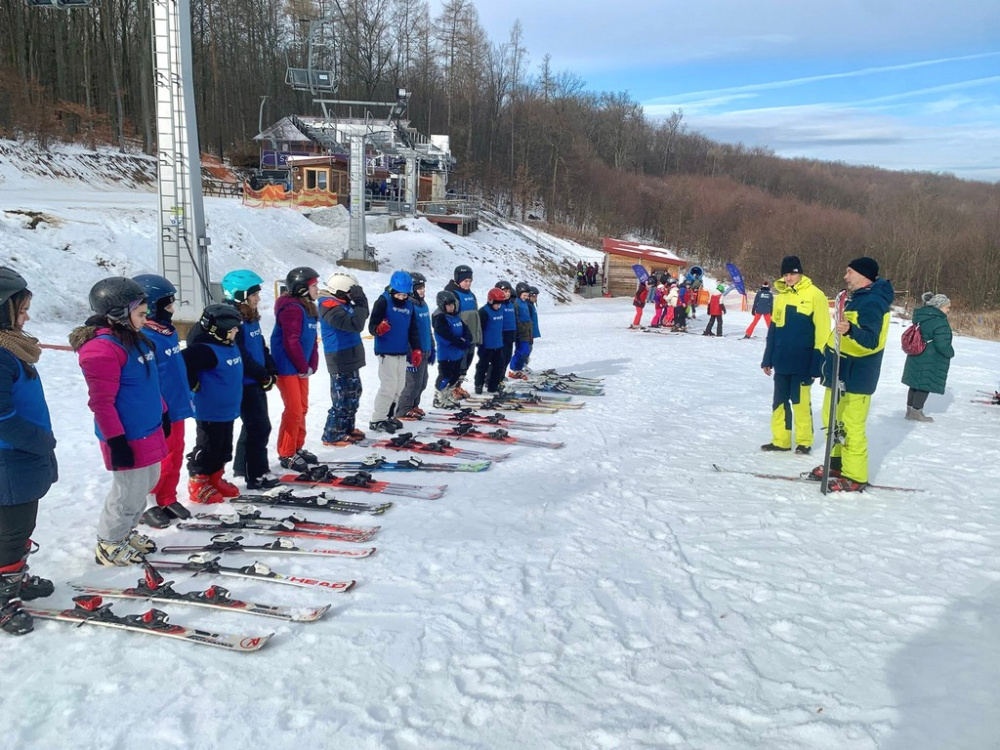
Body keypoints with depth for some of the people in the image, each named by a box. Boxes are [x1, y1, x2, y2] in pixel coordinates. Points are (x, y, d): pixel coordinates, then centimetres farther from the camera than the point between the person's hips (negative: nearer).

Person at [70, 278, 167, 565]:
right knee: (131, 493, 2)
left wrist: (163, 414, 22)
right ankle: (109, 545, 22)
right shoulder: (102, 348, -20)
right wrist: (116, 441, -21)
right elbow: (101, 401, -21)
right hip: (128, 438, -10)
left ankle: (125, 532, 39)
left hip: (149, 431, 10)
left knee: (147, 483, 21)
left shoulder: (135, 338, 10)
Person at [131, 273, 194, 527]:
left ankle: (168, 500, 31)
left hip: (177, 408, 9)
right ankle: (140, 506, 17)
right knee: (160, 462, 1)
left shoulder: (169, 332, 9)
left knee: (175, 458, 16)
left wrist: (187, 398, 22)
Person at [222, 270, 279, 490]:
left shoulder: (252, 319, 12)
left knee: (254, 425, 18)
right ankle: (257, 475, 0)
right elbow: (241, 357, -23)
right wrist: (263, 376, -16)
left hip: (257, 382, 10)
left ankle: (242, 465, 31)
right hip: (245, 384, -10)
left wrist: (272, 371, 5)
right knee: (260, 427, -7)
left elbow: (262, 347, 17)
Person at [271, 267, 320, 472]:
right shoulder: (292, 309, -18)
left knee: (302, 409, 15)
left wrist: (311, 366, 3)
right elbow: (291, 342, -22)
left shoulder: (309, 308, 12)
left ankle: (297, 447, 28)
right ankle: (286, 454, 5)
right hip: (287, 367, -10)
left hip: (301, 368, 10)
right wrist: (304, 367, -14)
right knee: (294, 411, -6)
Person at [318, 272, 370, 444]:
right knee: (342, 398, -5)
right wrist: (360, 302, -19)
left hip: (350, 358, 10)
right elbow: (355, 324, -28)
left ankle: (347, 428, 31)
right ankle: (332, 435, 4)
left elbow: (362, 316, 15)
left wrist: (360, 300, 0)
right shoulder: (330, 306, -19)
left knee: (353, 394, 19)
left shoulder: (340, 303, 11)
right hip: (341, 360, -10)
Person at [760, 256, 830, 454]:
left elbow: (822, 331, -9)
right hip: (782, 360, 6)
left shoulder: (815, 295, -7)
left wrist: (818, 361, -13)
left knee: (800, 402, 2)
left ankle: (804, 441, 14)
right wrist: (767, 359, 12)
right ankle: (780, 440, 18)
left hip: (802, 362, -5)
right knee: (779, 401, 9)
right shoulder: (781, 296, 11)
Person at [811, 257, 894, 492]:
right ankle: (838, 463, 30)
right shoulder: (860, 298, 15)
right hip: (841, 371, 11)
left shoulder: (872, 302, -18)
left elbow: (871, 340, -31)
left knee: (851, 426, -6)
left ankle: (855, 477, 1)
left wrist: (850, 330, -49)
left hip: (855, 376, -11)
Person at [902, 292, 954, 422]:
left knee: (916, 384, 16)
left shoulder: (921, 317, 9)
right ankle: (916, 413, 7)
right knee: (926, 385, 2)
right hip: (931, 361, -9)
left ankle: (910, 410, 23)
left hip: (916, 358, 9)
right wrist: (951, 352, -3)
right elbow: (942, 344, -23)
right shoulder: (940, 321, -20)